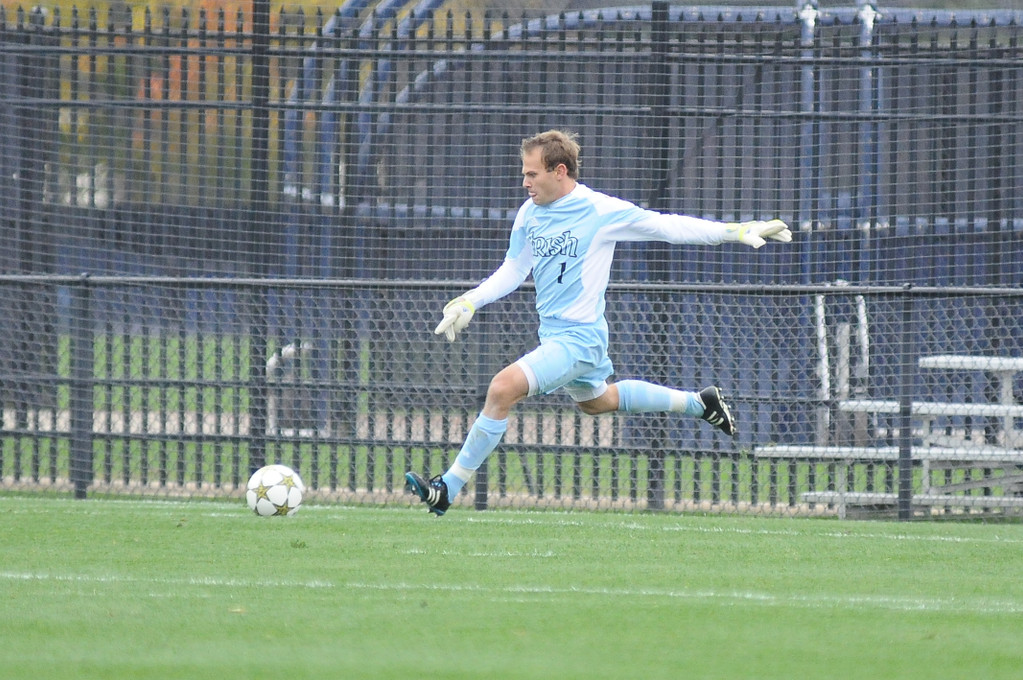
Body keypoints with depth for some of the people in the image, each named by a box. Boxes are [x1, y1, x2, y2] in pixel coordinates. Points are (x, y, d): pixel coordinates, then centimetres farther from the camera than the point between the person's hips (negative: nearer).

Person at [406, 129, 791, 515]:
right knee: (595, 401, 29)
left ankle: (447, 489, -19)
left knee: (504, 388, -23)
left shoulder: (601, 211, -16)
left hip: (579, 336, -9)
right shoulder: (529, 214, 3)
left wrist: (738, 231, -8)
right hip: (554, 334, 9)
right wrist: (469, 302, -1)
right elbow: (512, 272, 15)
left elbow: (667, 227, -7)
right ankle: (700, 403, 45)